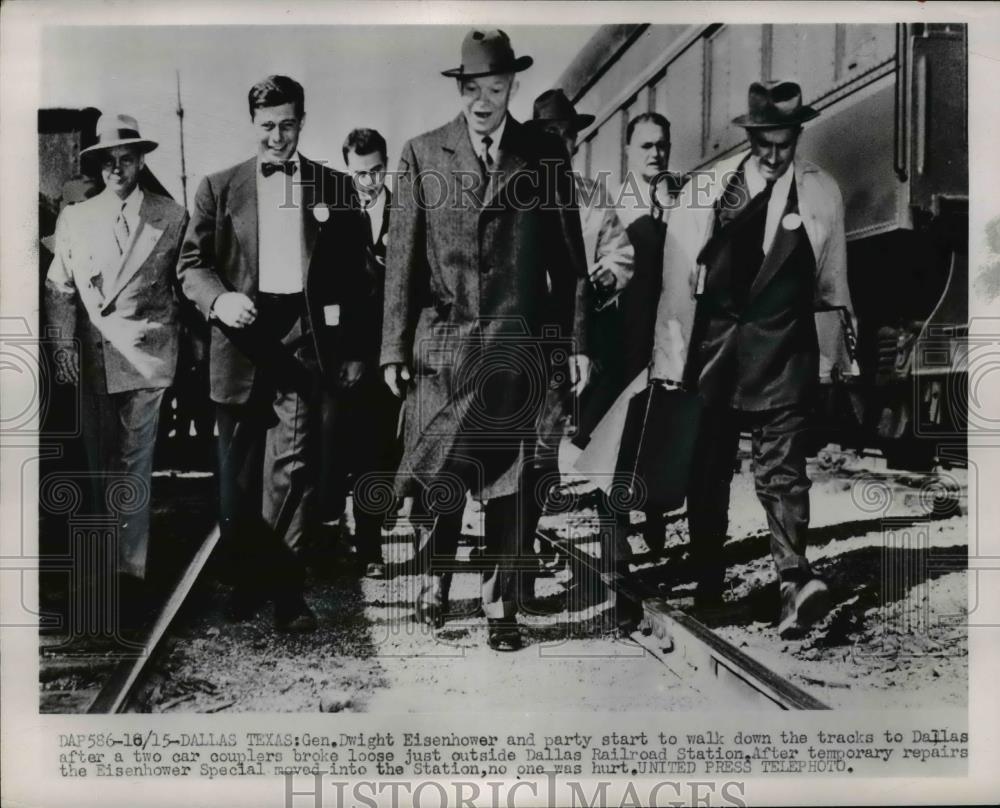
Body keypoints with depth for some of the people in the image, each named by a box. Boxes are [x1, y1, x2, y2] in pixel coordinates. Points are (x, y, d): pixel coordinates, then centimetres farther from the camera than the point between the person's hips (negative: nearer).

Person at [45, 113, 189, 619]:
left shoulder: (171, 217, 2)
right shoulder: (74, 218, 8)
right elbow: (59, 286, 7)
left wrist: (184, 341, 1)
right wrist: (65, 343, -3)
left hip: (145, 353, -3)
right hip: (92, 355, 3)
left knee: (134, 463, -4)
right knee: (100, 461, 11)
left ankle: (131, 571, 3)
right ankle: (108, 557, 26)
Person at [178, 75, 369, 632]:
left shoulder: (335, 187, 9)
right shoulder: (220, 187, 10)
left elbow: (352, 275, 9)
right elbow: (192, 264, 7)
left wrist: (353, 351, 5)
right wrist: (218, 298, -15)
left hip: (303, 340, -1)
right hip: (241, 339, 2)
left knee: (294, 467, -7)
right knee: (239, 475, 8)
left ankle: (287, 590, 2)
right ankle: (249, 579, 24)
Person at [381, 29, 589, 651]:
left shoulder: (546, 155, 4)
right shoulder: (423, 155, 4)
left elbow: (568, 256, 6)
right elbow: (403, 257, 3)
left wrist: (573, 341, 2)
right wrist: (395, 346, -1)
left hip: (519, 344, 0)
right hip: (442, 343, 0)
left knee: (508, 481, 5)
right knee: (436, 473, 3)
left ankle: (501, 606, 17)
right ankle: (435, 580, 28)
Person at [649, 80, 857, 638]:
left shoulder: (823, 193, 3)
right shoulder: (706, 188, 0)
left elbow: (832, 285, 10)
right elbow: (679, 281, 0)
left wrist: (836, 357, 12)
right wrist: (672, 362, -1)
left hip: (783, 356, -1)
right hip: (714, 348, 1)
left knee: (782, 472, -8)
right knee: (707, 472, 10)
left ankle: (797, 581, -11)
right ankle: (706, 584, 23)